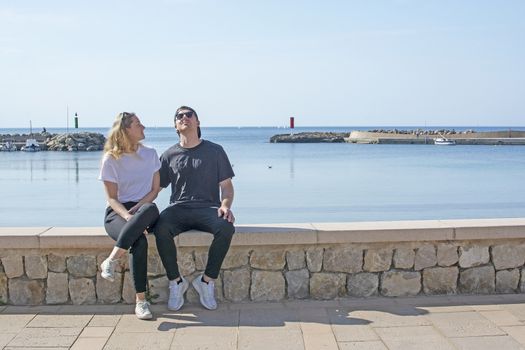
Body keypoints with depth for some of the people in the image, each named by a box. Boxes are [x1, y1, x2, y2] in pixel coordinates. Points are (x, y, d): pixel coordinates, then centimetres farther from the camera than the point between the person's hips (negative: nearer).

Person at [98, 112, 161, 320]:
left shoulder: (150, 154, 9)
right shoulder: (111, 160, 0)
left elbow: (155, 190, 5)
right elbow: (111, 198, -4)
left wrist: (135, 210, -13)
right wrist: (127, 216, -25)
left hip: (144, 209, 3)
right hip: (117, 212, -2)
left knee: (151, 209, -39)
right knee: (139, 241, -37)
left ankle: (111, 260, -35)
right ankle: (141, 301, -31)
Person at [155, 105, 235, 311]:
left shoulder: (215, 151, 11)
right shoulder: (169, 155, 15)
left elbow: (226, 185, 10)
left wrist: (225, 205, -12)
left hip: (208, 207, -1)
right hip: (178, 209, 1)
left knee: (226, 228, -34)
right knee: (161, 228, -33)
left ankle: (207, 281, -17)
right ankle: (176, 282, -16)